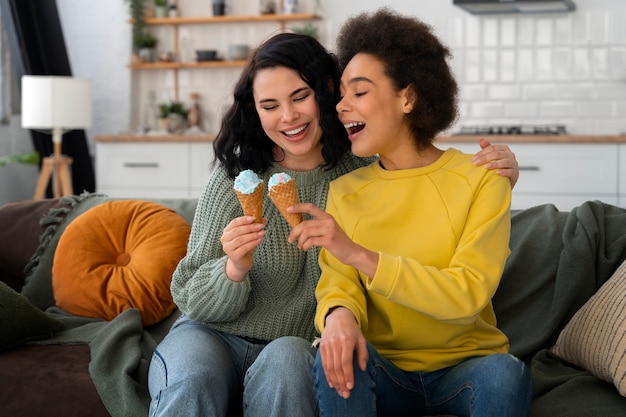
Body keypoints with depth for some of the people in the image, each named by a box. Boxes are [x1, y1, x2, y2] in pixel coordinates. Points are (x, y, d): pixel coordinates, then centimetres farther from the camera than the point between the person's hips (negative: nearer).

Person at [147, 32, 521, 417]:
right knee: (190, 384, -32)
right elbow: (193, 302, -2)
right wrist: (233, 270, -24)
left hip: (300, 351, 1)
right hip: (211, 336, -1)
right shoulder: (235, 179, -5)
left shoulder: (367, 176, -3)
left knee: (287, 359, -32)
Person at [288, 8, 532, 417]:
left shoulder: (481, 180, -6)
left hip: (465, 365, -1)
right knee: (337, 351, -30)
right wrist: (339, 314, -30)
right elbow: (338, 282, -4)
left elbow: (469, 294, -17)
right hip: (385, 372, 1)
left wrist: (358, 254, -26)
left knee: (503, 373, -32)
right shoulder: (344, 191, 4)